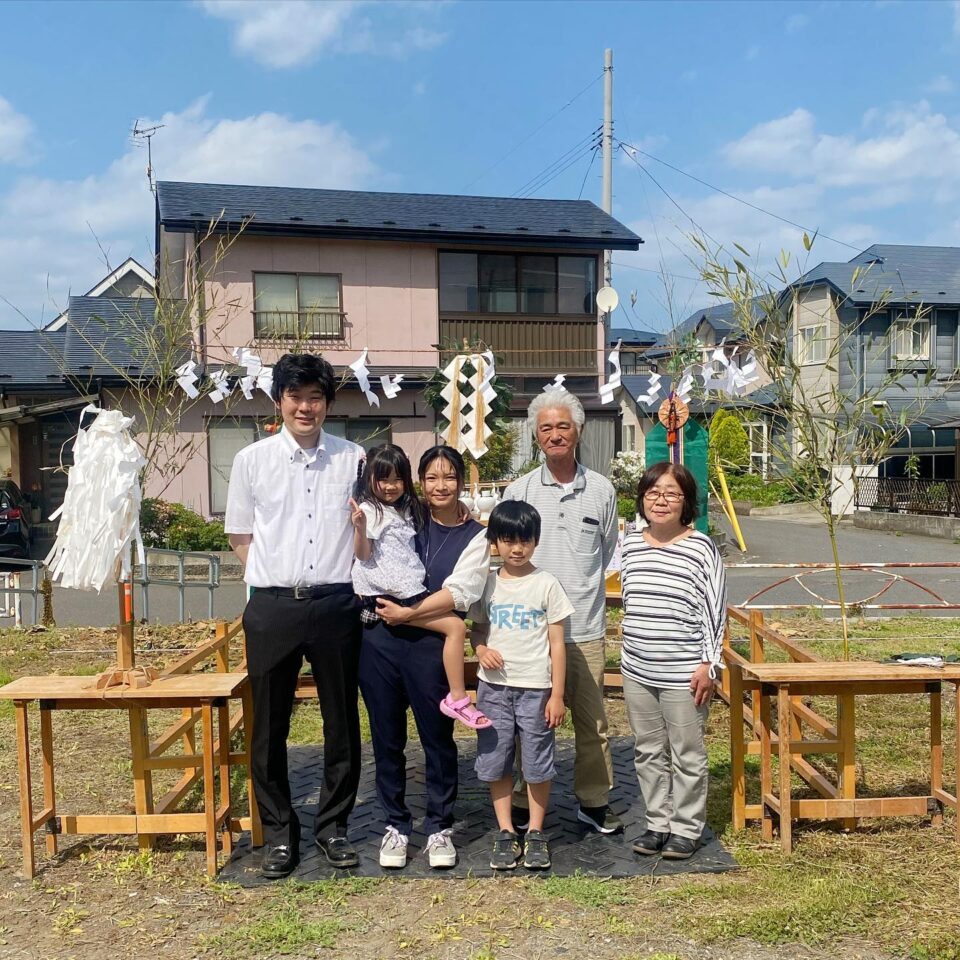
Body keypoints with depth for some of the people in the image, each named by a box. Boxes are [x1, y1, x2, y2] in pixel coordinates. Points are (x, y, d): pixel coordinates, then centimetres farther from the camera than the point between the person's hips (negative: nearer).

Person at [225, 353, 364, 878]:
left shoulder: (353, 459, 5)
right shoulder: (251, 460, 4)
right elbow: (240, 536, 10)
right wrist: (275, 579, 3)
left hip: (336, 605, 0)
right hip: (272, 606, 0)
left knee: (341, 722, 9)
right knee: (269, 726, 7)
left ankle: (333, 825, 26)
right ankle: (279, 832, 24)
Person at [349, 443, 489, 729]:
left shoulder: (406, 509, 19)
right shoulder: (370, 509, -5)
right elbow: (362, 554, -10)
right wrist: (360, 527, -31)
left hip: (409, 587, 9)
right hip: (391, 595, -9)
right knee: (455, 626, -14)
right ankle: (458, 698, -11)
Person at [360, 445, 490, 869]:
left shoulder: (475, 538, 2)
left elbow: (460, 592, -10)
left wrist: (406, 613, -13)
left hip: (431, 646, -2)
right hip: (379, 639, 2)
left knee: (437, 738, 7)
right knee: (387, 738, 10)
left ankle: (439, 828, 24)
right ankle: (395, 825, 26)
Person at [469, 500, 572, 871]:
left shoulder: (546, 584, -4)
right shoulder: (487, 585, 3)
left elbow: (557, 643, -2)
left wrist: (557, 694, -5)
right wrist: (481, 650, -10)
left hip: (535, 687, -2)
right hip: (494, 687, 3)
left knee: (537, 763, 5)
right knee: (496, 761, 8)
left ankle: (536, 833, 21)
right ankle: (505, 833, 21)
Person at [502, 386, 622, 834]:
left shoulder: (601, 490, 5)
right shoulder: (518, 491, 2)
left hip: (585, 627, 1)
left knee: (592, 721, 10)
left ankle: (594, 801, 26)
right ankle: (523, 805, 20)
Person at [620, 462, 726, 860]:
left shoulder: (701, 548, -9)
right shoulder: (631, 545, 5)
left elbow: (715, 610, -8)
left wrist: (708, 664, -10)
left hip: (683, 674, -5)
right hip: (637, 671, 5)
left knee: (687, 755, 7)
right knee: (649, 752, 15)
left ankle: (687, 828, 22)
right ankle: (658, 823, 29)